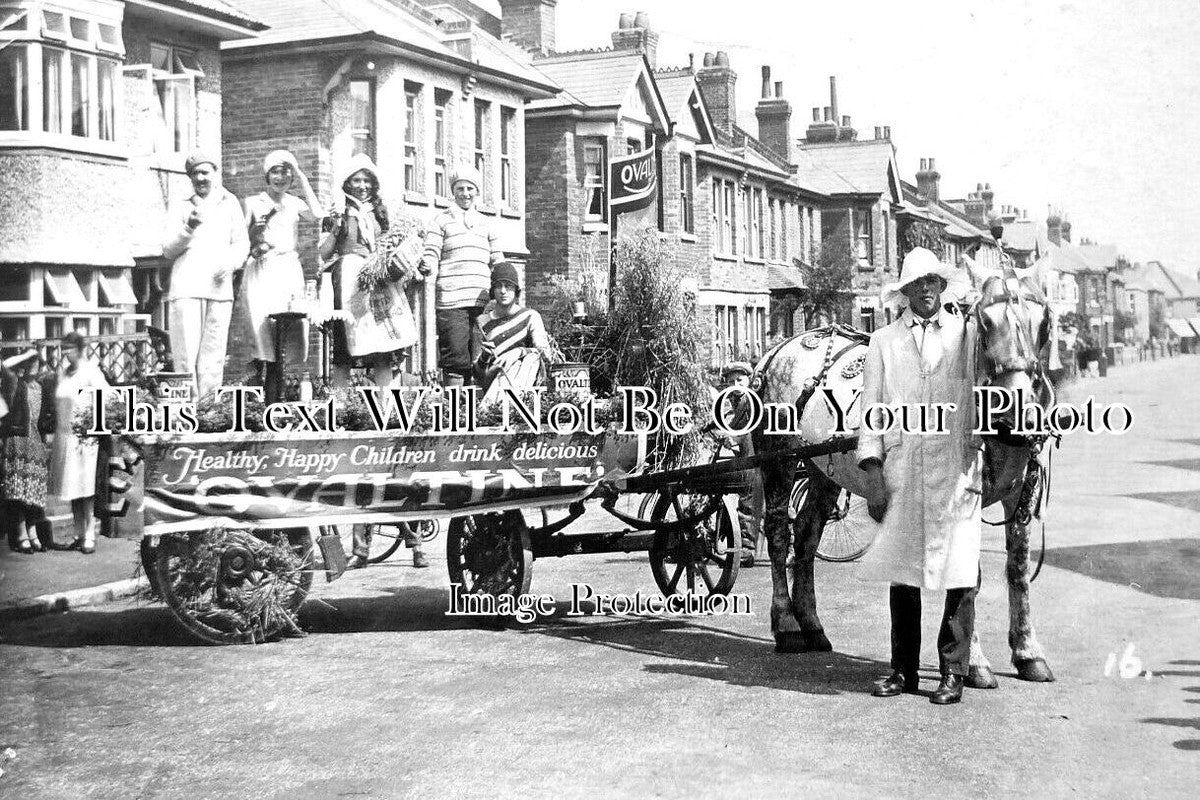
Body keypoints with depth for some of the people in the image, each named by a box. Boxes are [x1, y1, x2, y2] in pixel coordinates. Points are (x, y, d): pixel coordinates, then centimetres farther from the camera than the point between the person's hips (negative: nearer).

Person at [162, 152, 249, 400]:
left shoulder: (229, 203, 19)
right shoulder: (181, 209, 17)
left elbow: (241, 242, 15)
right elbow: (168, 250, 9)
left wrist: (230, 263, -6)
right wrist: (188, 228, -10)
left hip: (220, 289, 1)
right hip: (186, 288, -1)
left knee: (213, 356, -2)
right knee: (185, 354, -10)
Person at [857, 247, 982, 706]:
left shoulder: (968, 334, 8)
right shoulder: (884, 342, 11)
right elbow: (871, 409, 8)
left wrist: (981, 466, -2)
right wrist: (873, 471, -1)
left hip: (956, 470, -1)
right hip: (900, 473, 1)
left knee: (960, 573, -3)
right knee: (901, 574, 5)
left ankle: (953, 672, 6)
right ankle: (903, 670, 15)